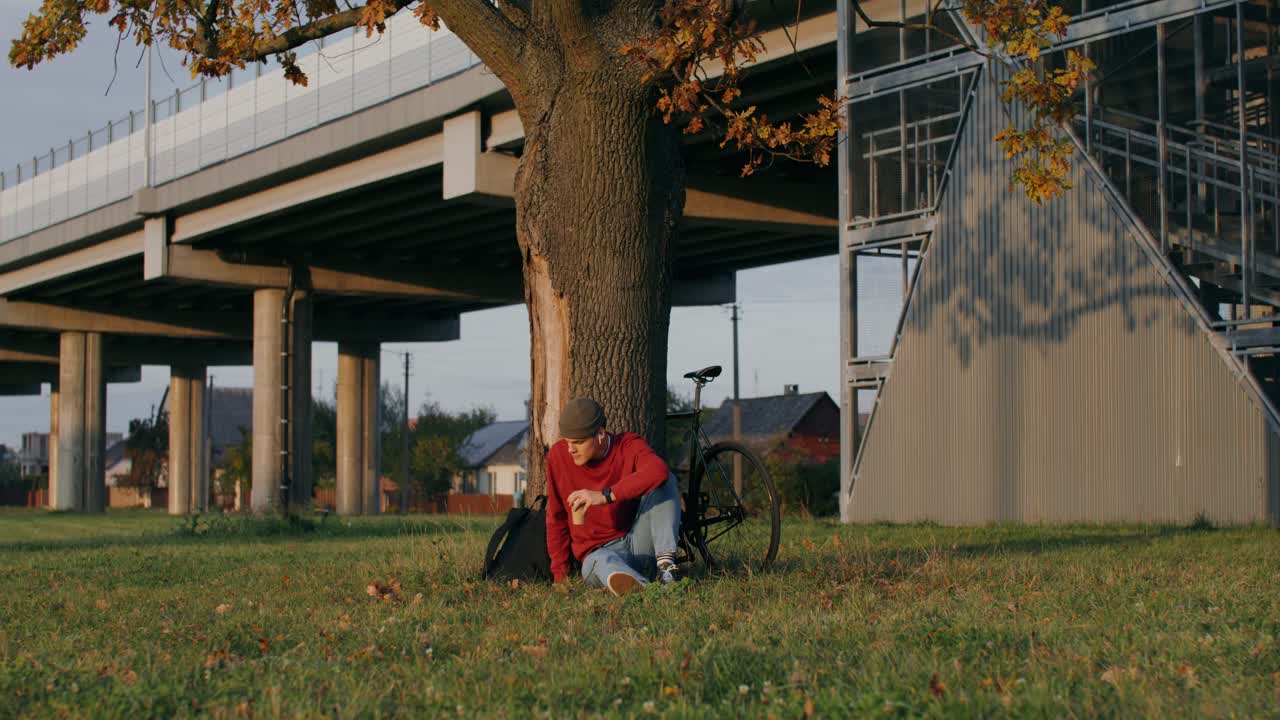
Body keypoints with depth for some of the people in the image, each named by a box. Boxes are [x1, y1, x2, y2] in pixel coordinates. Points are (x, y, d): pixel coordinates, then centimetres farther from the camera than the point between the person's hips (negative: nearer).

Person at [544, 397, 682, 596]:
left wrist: (605, 496, -43)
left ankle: (665, 563, -34)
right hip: (598, 551, -1)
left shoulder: (629, 445, -10)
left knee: (666, 478, -20)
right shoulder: (558, 455, -4)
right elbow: (556, 518, 5)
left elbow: (658, 471, -35)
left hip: (640, 544, 1)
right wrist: (559, 574, 4)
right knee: (604, 561, -39)